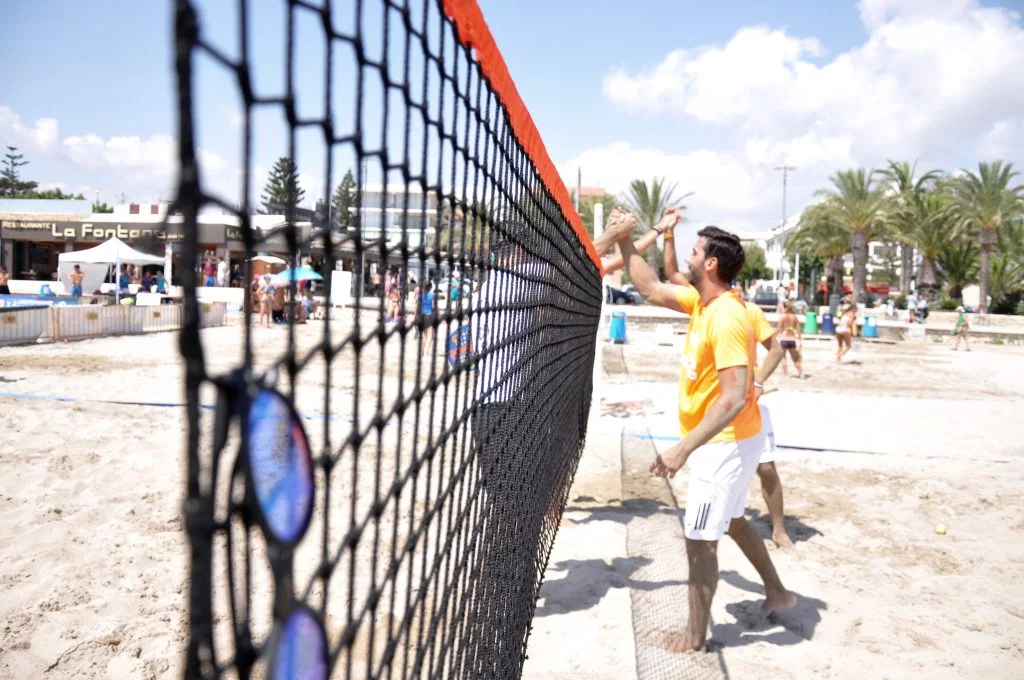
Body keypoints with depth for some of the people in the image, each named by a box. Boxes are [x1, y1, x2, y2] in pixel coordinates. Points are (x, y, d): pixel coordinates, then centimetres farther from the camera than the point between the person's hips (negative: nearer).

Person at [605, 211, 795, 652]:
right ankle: (777, 593, 44)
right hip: (724, 441, 10)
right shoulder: (702, 301, 0)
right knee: (731, 521, 27)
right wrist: (625, 243, 7)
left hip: (727, 444, -10)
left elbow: (734, 400, -33)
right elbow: (652, 290, 15)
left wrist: (682, 449, -35)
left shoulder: (726, 319, -28)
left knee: (699, 540, 1)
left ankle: (695, 636, 17)